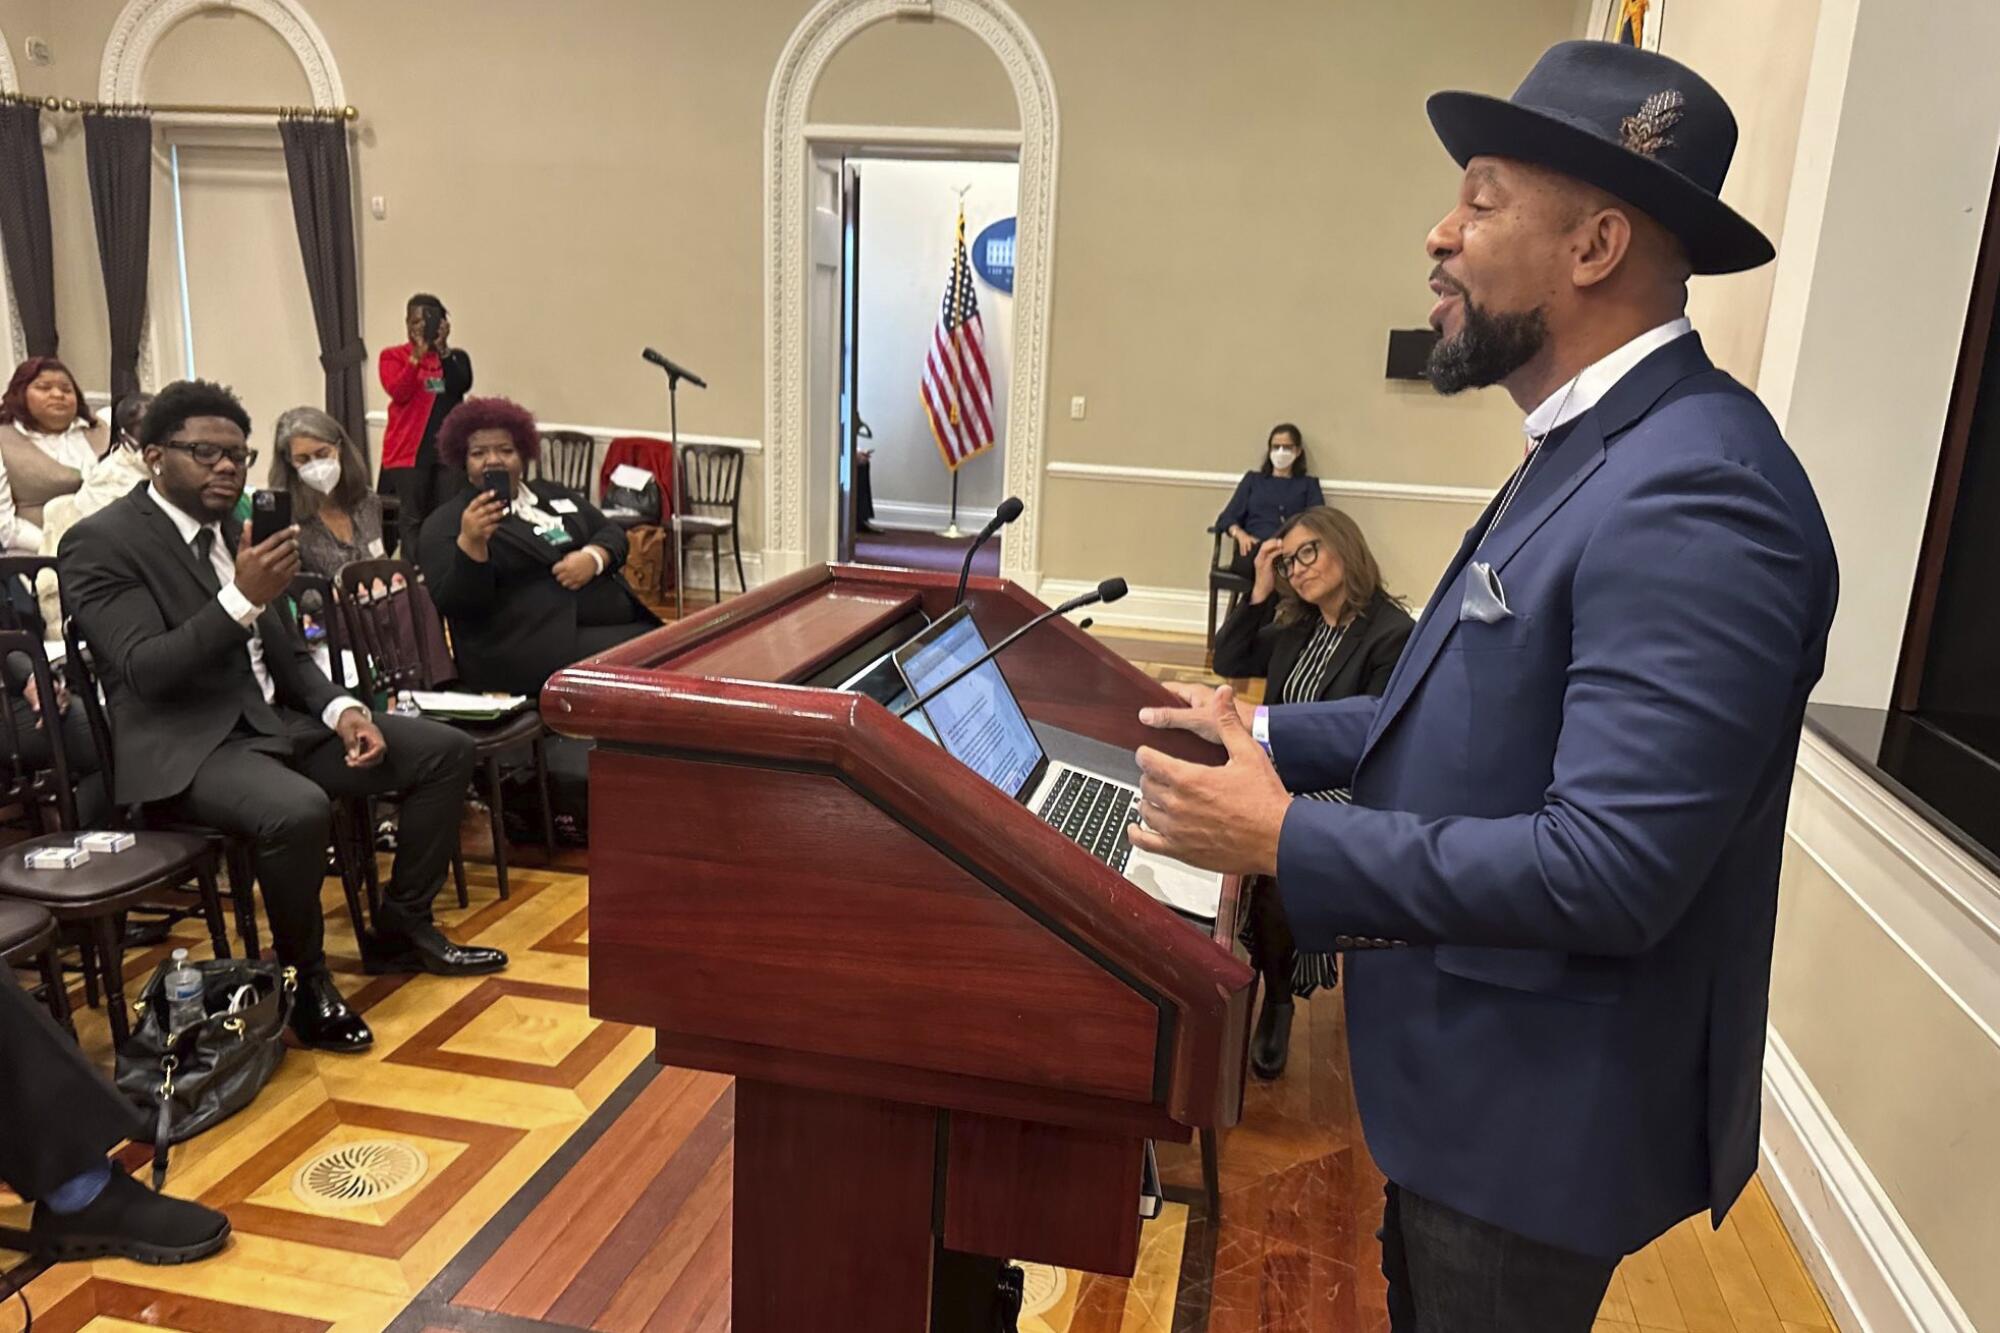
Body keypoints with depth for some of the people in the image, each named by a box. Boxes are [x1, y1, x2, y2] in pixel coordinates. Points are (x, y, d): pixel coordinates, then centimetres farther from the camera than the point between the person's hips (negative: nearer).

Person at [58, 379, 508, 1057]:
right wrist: (243, 598, -31)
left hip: (278, 721, 8)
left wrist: (341, 710, -2)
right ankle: (305, 979, -10)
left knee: (446, 751, -2)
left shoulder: (235, 529, 12)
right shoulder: (100, 542, -10)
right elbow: (145, 671, -20)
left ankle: (401, 931, 10)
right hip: (187, 746, -8)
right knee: (299, 811, -37)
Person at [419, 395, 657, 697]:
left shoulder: (553, 494, 20)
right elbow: (454, 605, -9)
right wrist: (470, 542, -26)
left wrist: (593, 557, -7)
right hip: (533, 646, -6)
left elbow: (613, 534, 16)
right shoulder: (445, 523, 2)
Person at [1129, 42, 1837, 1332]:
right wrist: (1268, 731, 6)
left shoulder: (1694, 494, -28)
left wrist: (1283, 839, -26)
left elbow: (1607, 869, -32)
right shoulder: (1594, 447, 5)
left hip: (1544, 1107, -9)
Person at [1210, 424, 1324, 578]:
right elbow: (1228, 517, 16)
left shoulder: (1309, 484, 25)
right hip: (1254, 549, 1)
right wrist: (1240, 534, -9)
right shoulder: (1253, 479, 27)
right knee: (1257, 558, -40)